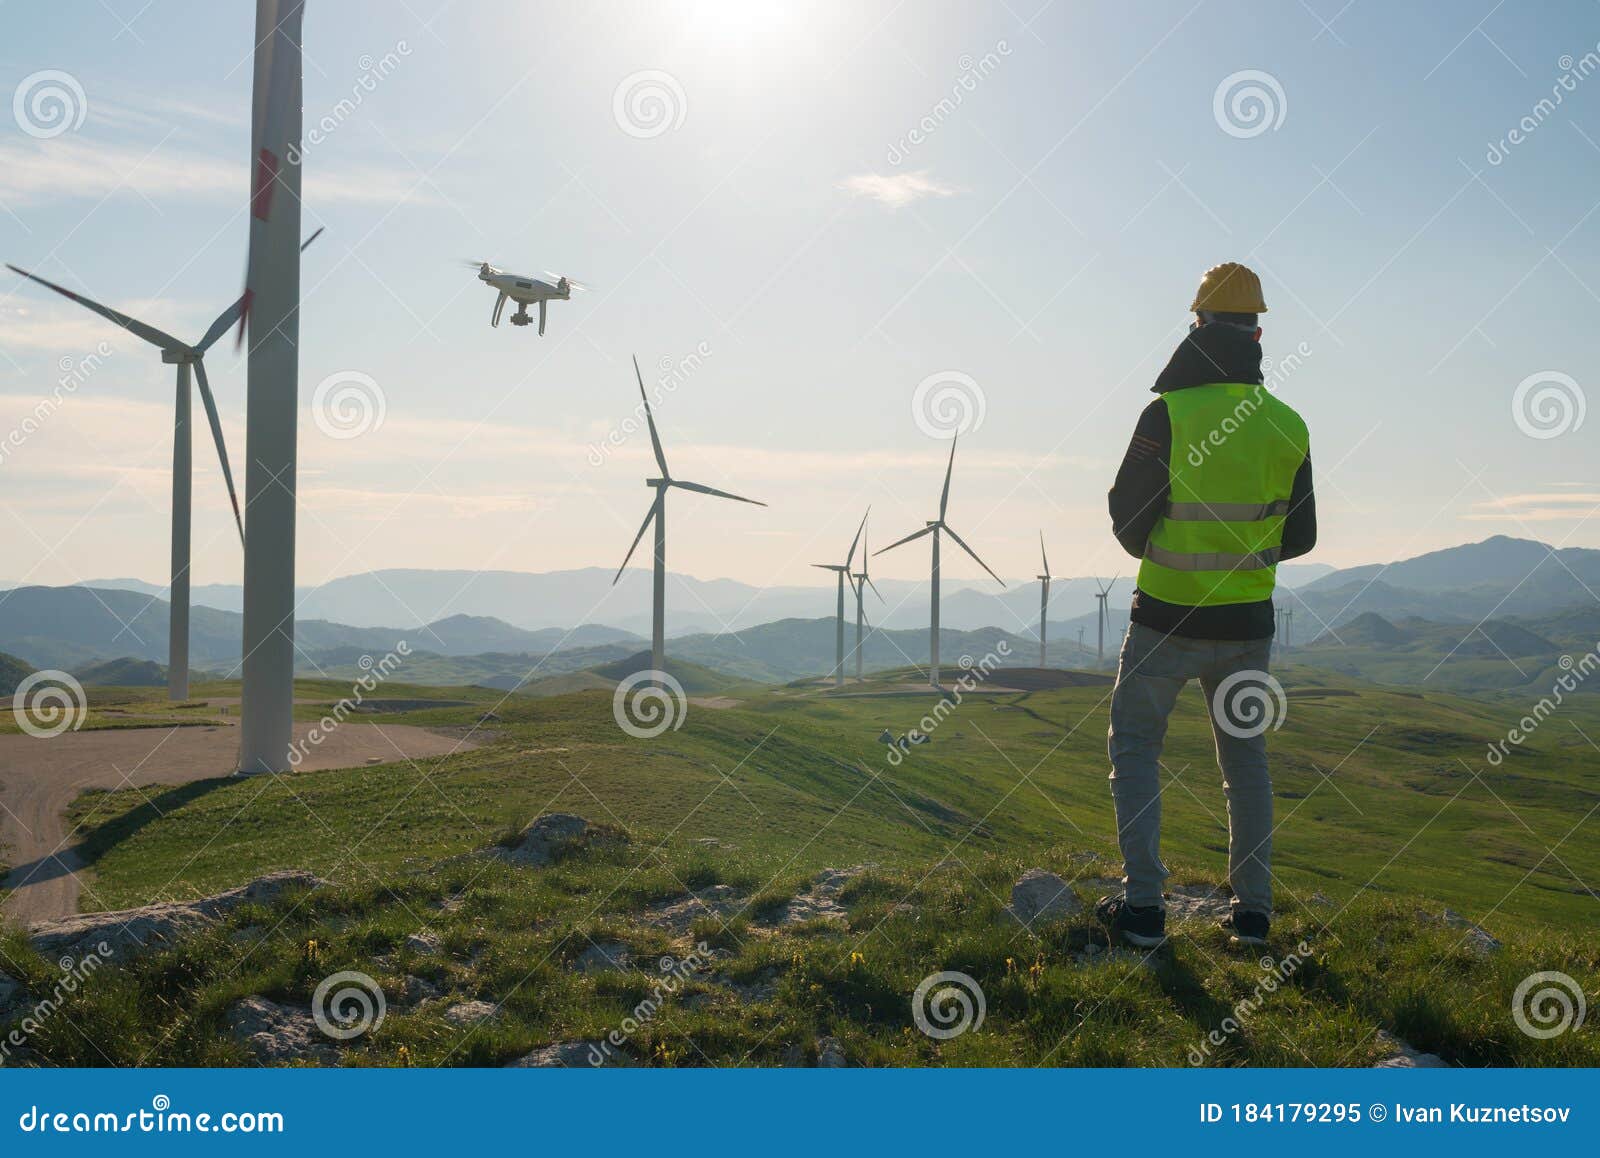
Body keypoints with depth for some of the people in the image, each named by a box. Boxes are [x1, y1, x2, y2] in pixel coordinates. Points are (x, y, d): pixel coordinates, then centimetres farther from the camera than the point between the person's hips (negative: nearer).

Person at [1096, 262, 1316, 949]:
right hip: (1247, 623, 4)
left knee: (1135, 746, 11)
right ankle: (1252, 912, 19)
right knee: (1245, 758, 17)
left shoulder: (1168, 415, -14)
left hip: (1168, 617, -4)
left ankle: (1143, 907, 5)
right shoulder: (1288, 427, -1)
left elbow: (1126, 519, -7)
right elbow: (1300, 536, 7)